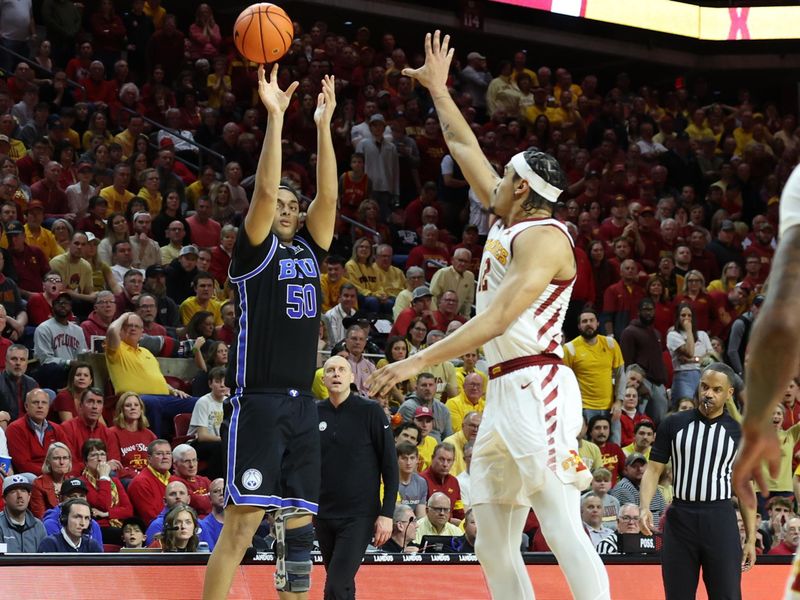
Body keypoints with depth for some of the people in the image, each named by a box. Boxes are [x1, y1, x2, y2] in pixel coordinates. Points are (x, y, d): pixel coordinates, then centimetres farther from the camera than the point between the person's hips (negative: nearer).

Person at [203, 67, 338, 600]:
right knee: (243, 520, -12)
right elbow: (264, 191, -14)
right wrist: (275, 118, -17)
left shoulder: (309, 248, 16)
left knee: (299, 523, 6)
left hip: (302, 404, 6)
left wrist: (323, 125, -3)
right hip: (258, 402, -6)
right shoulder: (254, 251, 1)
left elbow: (328, 196, 4)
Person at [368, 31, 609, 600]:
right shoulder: (508, 221, 17)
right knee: (494, 545, 5)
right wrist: (438, 89, 34)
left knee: (564, 529, -18)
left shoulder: (543, 237, -10)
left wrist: (419, 361, -22)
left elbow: (498, 320, -19)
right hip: (503, 393, 10)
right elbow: (465, 148, 31)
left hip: (536, 388, -10)